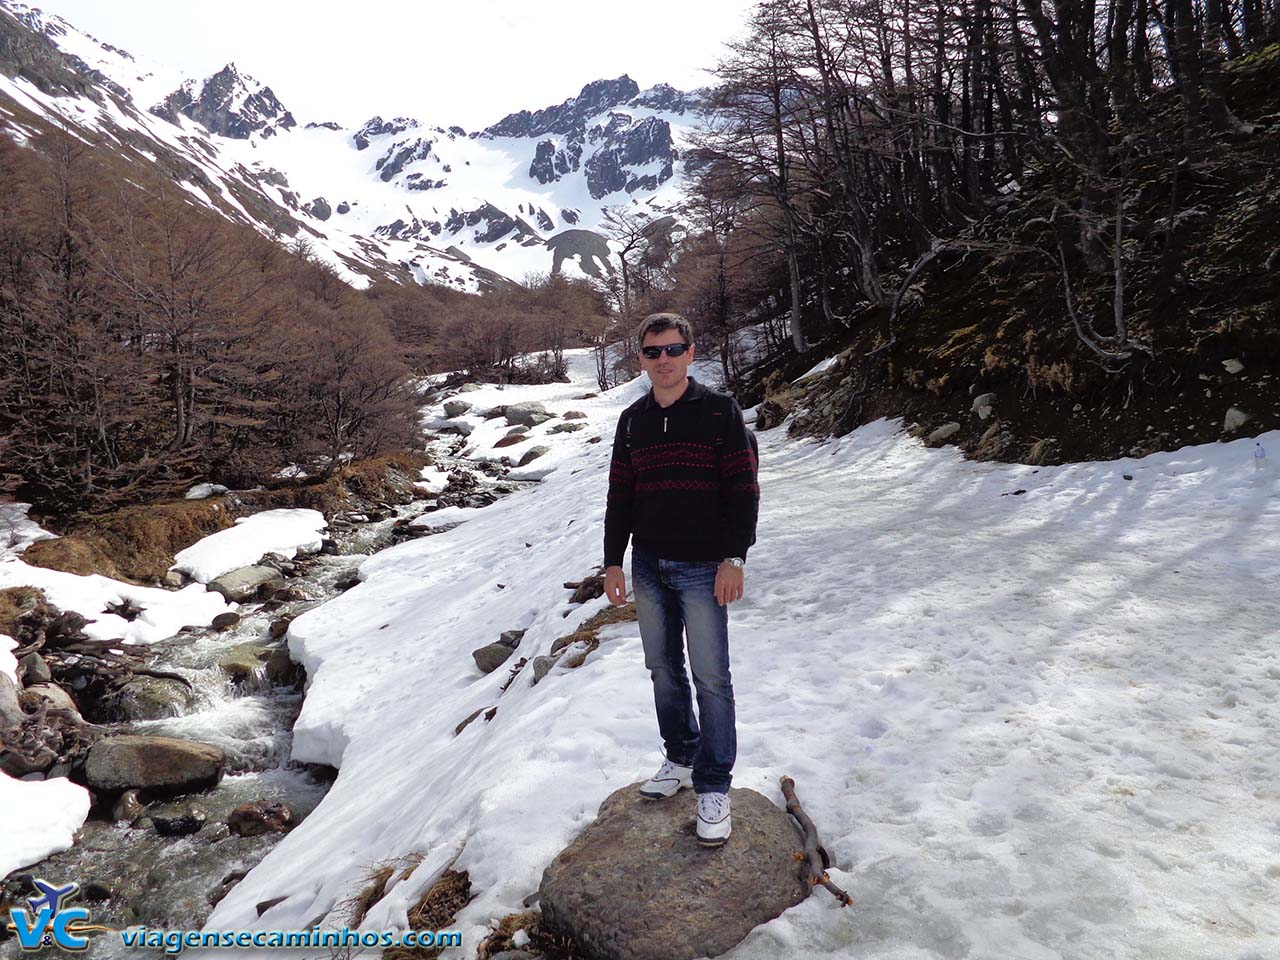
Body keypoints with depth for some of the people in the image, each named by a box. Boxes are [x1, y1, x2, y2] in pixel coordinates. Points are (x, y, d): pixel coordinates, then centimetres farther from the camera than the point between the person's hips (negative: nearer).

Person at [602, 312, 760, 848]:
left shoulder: (719, 411, -5)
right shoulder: (632, 421, 8)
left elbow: (743, 488, -7)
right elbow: (620, 496, 12)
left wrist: (733, 558, -12)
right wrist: (613, 561, 8)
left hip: (702, 568, -4)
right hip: (648, 567, 5)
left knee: (710, 677, -1)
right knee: (663, 670, 13)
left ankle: (713, 787, 10)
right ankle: (680, 757, 30)